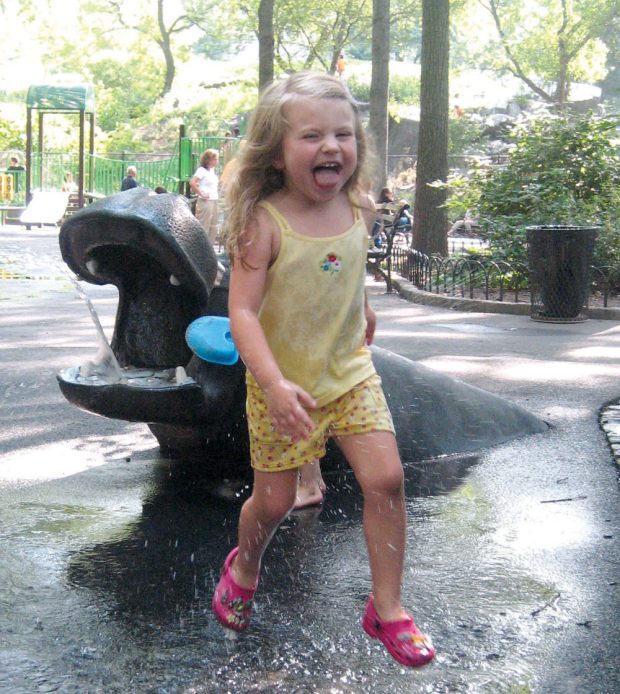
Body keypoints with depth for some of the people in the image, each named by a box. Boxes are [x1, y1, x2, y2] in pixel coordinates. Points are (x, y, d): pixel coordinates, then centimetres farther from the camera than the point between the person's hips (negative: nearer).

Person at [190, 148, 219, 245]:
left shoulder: (212, 170, 14)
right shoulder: (202, 170, -11)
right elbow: (192, 183, -23)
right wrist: (201, 194, -17)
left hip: (214, 202, 9)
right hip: (205, 202, -9)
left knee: (213, 228, 12)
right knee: (204, 228, -6)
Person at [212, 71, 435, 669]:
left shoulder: (356, 210, -4)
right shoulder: (264, 222, -21)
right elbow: (242, 310, -26)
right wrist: (275, 384, -38)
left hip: (349, 371, 4)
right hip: (281, 383, -4)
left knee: (386, 479, -7)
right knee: (274, 502, 7)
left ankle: (387, 608, 9)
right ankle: (243, 567, 42)